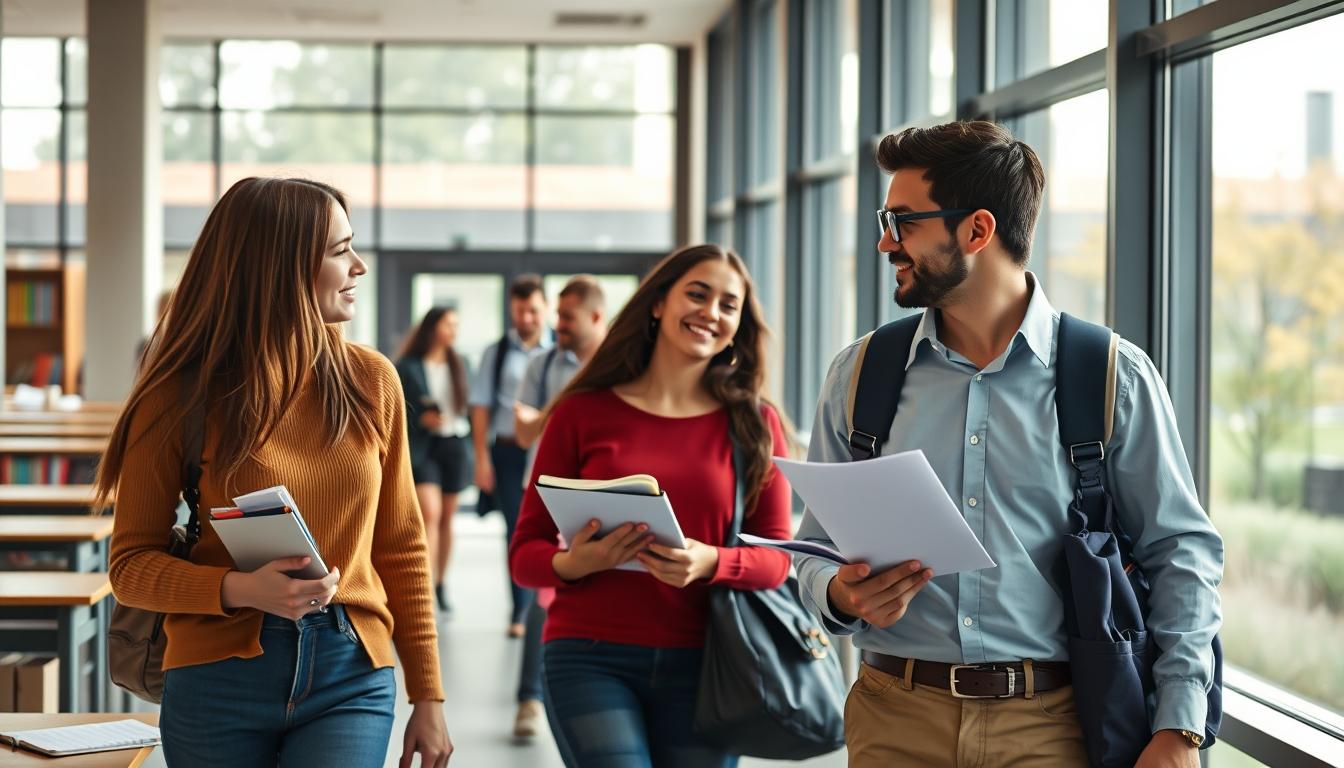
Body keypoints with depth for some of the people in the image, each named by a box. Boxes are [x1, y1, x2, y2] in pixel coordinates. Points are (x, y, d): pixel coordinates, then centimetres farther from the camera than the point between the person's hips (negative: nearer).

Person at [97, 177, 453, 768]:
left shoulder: (371, 382, 6)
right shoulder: (181, 397, -3)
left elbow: (400, 547, 12)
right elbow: (132, 565, -1)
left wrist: (427, 697, 11)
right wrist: (239, 589, -20)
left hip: (350, 680, 1)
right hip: (221, 678, -1)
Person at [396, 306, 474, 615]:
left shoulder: (458, 364, 12)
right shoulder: (407, 366, -4)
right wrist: (422, 419, -16)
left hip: (453, 443, 5)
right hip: (421, 447, -5)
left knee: (447, 518, 9)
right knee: (430, 513, -17)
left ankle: (440, 584, 20)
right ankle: (426, 584, -19)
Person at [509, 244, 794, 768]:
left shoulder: (754, 423, 6)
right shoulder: (583, 412, 2)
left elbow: (777, 559, 3)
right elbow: (525, 552, 3)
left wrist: (711, 563, -16)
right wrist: (572, 563, -18)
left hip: (702, 665, 2)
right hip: (591, 660, -2)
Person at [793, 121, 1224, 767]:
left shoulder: (1115, 378, -1)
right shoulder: (857, 377, 7)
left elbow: (1181, 549, 0)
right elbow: (818, 547, 11)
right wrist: (842, 594, -13)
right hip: (896, 716, 2)